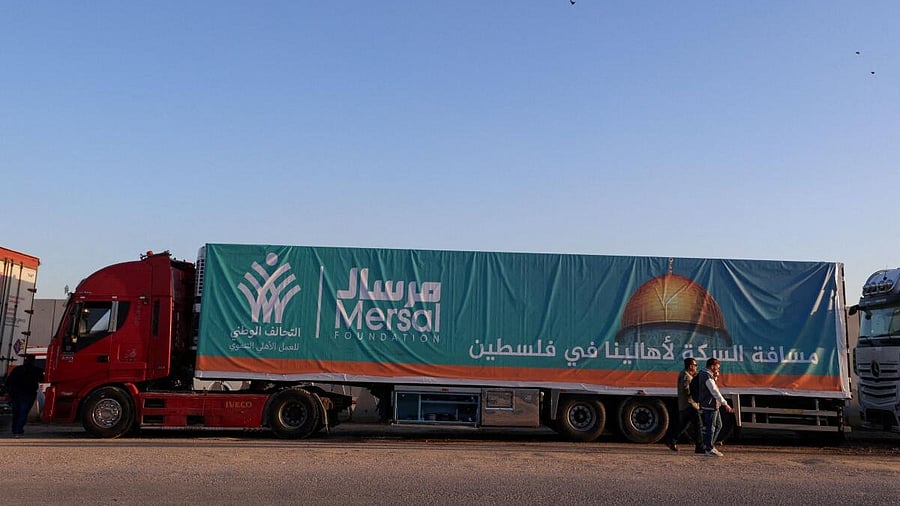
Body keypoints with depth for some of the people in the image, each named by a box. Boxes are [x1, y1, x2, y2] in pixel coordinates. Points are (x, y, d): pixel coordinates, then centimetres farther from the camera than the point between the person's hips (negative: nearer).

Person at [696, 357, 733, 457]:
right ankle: (709, 449, 4)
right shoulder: (707, 377, -20)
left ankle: (709, 445, 24)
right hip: (709, 406, -11)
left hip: (714, 406, 11)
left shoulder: (703, 374, 13)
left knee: (718, 425, 17)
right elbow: (715, 392, -23)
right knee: (710, 427, -3)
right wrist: (725, 404, -21)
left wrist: (715, 378, 8)